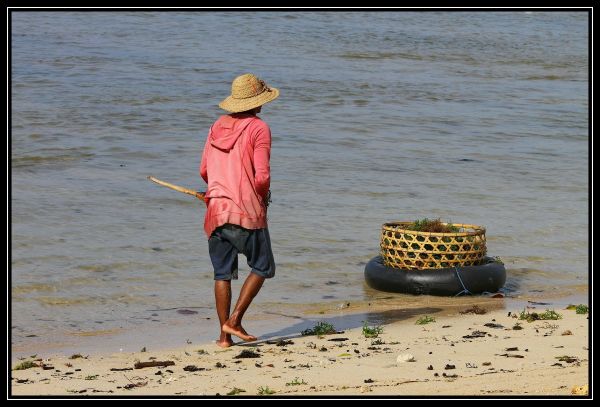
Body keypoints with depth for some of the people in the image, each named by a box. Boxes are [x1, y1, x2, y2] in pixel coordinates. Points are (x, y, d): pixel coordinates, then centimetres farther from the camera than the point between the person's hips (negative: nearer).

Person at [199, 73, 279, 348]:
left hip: (216, 210, 5)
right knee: (262, 268, 9)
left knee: (223, 273, 9)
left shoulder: (217, 126, 10)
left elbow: (204, 171, 11)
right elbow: (262, 176, -14)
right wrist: (263, 196, 6)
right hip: (247, 212, -5)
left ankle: (224, 335, 6)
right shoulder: (258, 128, -7)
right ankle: (235, 319, -3)